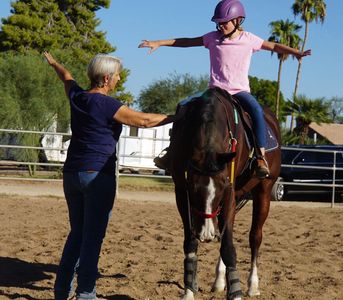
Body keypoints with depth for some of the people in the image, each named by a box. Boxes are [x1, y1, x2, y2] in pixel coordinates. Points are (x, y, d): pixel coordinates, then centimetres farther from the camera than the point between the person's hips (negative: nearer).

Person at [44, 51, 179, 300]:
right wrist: (176, 117, -5)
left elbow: (66, 77, 29)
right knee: (93, 236, -3)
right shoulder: (107, 105, -15)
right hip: (98, 176, -8)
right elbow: (143, 121, -14)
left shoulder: (76, 96, 7)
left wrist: (54, 63, 50)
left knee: (77, 233, 17)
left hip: (71, 174, 8)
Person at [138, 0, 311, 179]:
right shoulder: (213, 38, 6)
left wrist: (296, 52, -7)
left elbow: (274, 47, 8)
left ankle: (261, 157, -31)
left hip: (239, 91, -2)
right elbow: (187, 42, 10)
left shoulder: (249, 39, 3)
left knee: (257, 111, -31)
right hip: (216, 90, 2)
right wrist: (158, 43, 7)